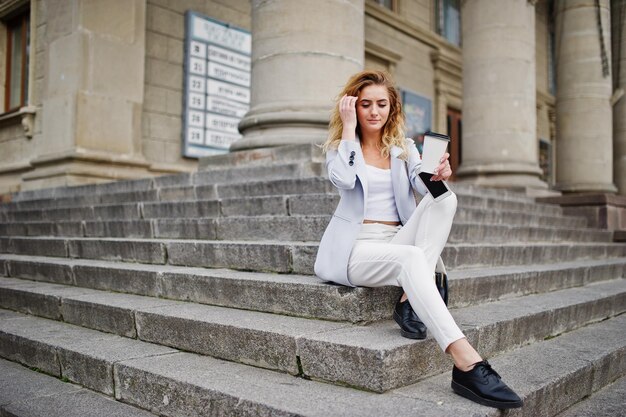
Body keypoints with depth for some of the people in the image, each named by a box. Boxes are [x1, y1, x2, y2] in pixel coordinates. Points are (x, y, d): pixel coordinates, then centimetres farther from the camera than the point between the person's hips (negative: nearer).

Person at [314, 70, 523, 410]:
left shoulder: (403, 146, 16)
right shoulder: (339, 145, 6)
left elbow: (423, 183, -4)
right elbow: (344, 180, -18)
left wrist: (438, 176, -27)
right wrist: (348, 126, -10)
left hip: (398, 241, 4)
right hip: (356, 248, -4)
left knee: (445, 199, -20)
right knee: (411, 258, -35)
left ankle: (410, 300, -28)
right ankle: (465, 362, -46)